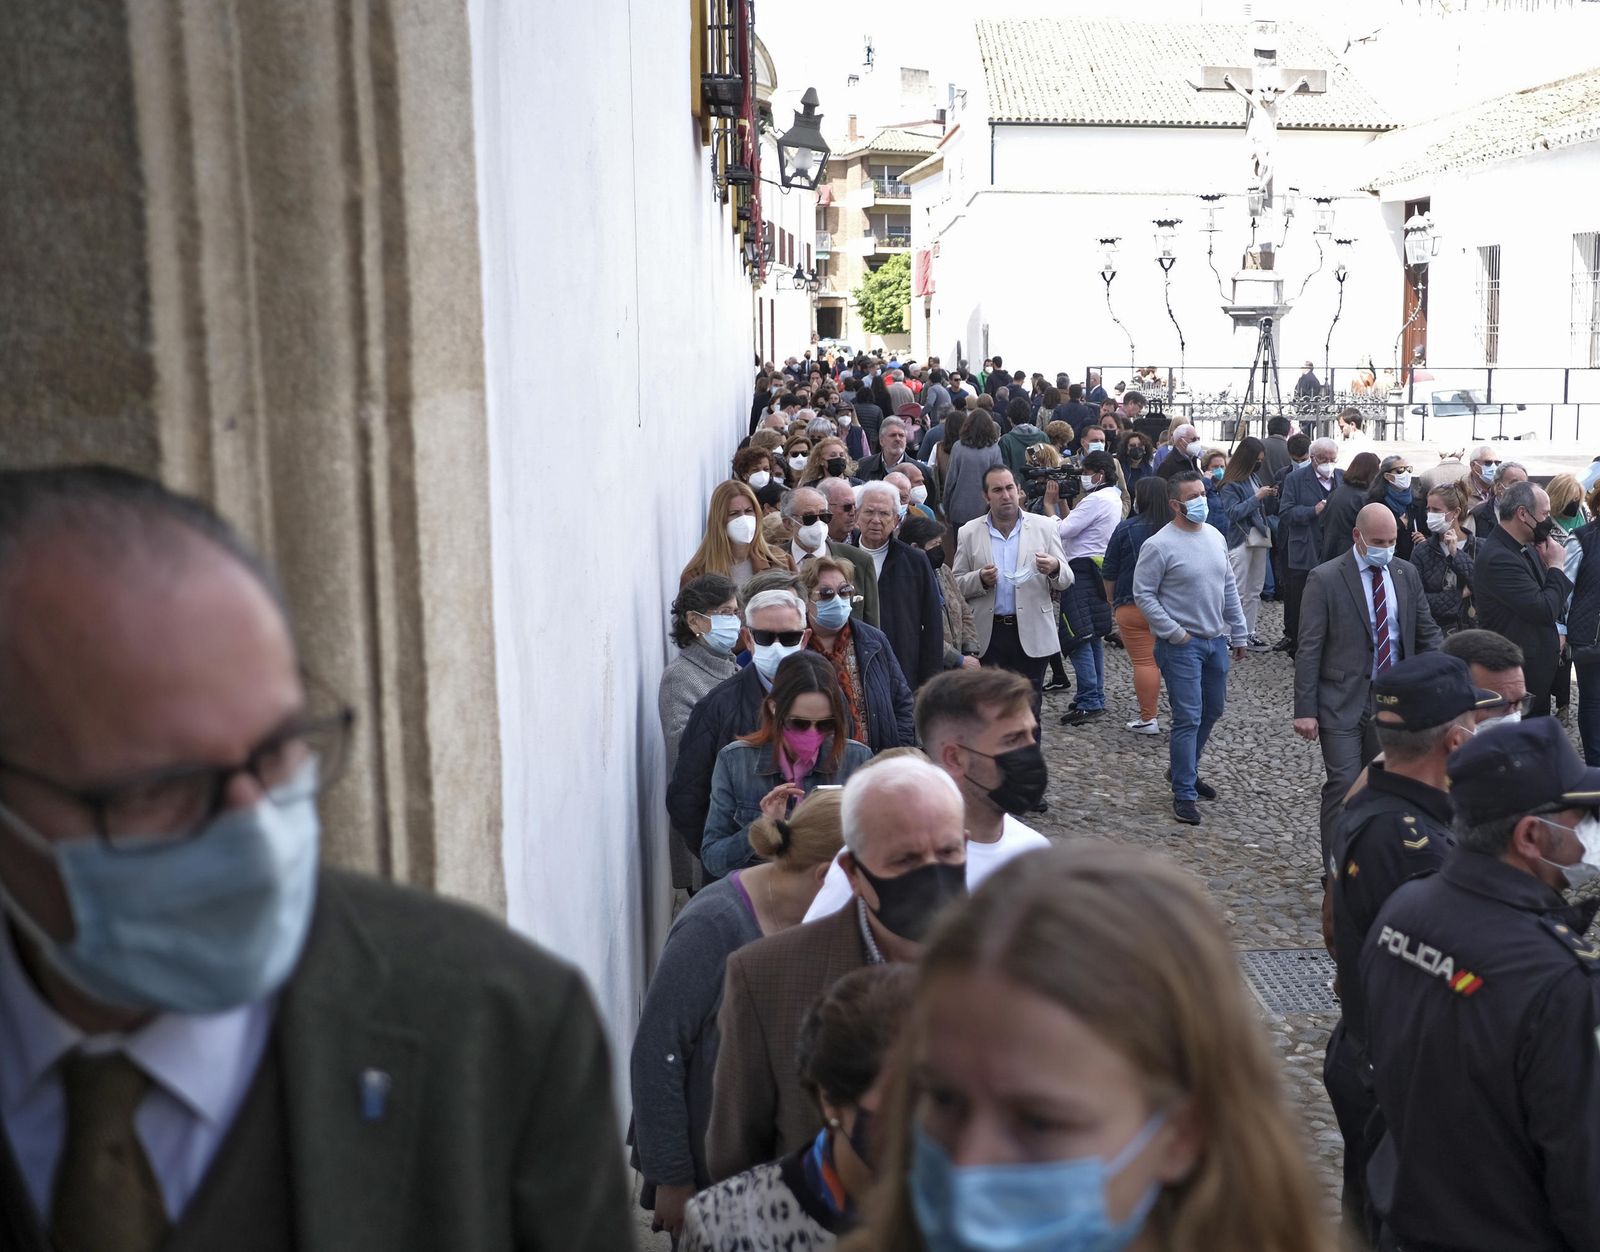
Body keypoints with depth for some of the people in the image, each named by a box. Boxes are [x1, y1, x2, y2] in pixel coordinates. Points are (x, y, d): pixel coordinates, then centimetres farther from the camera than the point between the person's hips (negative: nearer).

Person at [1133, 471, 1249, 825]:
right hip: (1181, 645, -7)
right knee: (1188, 718, -7)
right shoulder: (1159, 545, -13)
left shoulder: (1215, 537, 8)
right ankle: (1184, 793, 3)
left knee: (1212, 711, 17)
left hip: (1216, 640, 7)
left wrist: (1238, 634, 15)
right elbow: (1143, 595, -11)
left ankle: (1184, 770, 37)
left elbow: (1229, 588, 15)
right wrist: (1174, 633, -15)